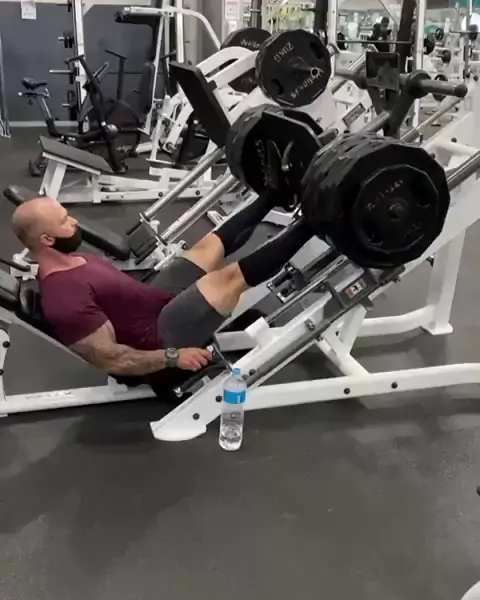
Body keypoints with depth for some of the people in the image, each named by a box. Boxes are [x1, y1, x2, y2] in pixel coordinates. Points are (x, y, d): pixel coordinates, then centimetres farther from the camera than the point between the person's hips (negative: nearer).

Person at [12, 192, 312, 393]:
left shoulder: (68, 260, 4)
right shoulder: (63, 296, -28)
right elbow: (110, 360, -28)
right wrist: (173, 357, -26)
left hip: (159, 302, 10)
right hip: (161, 337, -10)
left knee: (209, 246, 7)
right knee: (231, 276, -16)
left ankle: (278, 189, 20)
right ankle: (310, 224, -4)